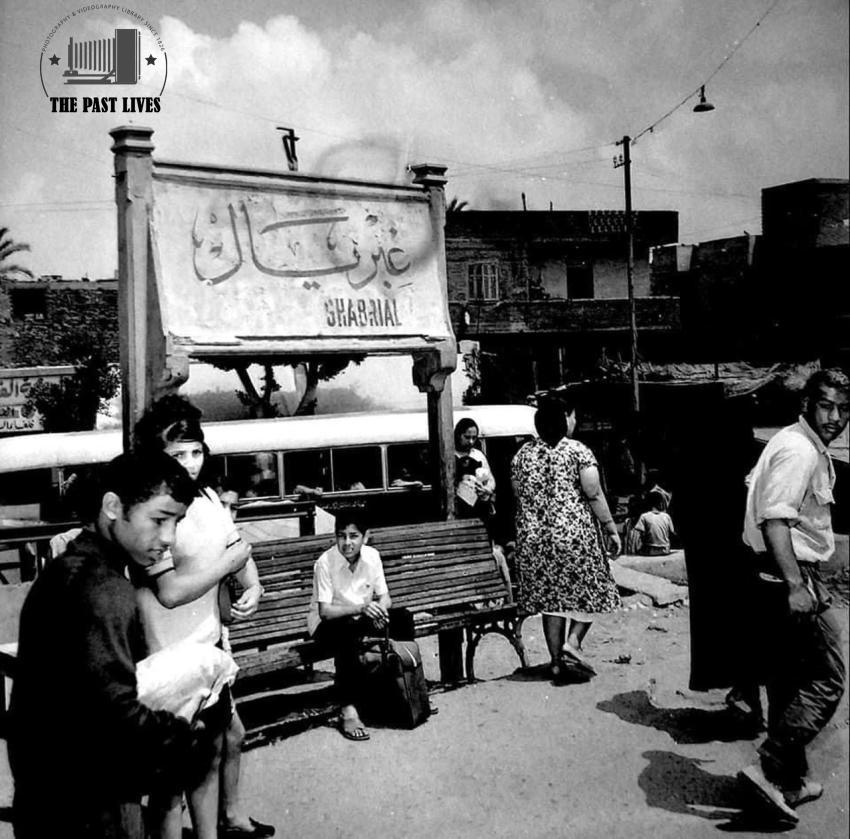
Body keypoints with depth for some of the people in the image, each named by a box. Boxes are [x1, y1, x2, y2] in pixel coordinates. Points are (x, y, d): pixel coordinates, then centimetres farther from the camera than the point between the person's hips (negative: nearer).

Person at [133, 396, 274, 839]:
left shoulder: (208, 497, 2)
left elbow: (239, 550, 8)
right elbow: (170, 591, -27)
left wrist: (253, 587, -12)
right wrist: (229, 562, -17)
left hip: (211, 645, 9)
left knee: (229, 735, 25)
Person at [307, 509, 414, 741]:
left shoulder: (372, 556, -9)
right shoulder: (325, 563, -22)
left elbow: (384, 597, -3)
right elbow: (325, 610, -25)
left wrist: (379, 610, -27)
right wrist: (361, 607, -38)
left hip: (361, 617, 5)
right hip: (328, 622, -5)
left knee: (403, 617, -16)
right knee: (347, 634, -37)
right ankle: (348, 710, -32)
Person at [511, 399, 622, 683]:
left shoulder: (522, 454, 8)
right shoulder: (578, 450, -5)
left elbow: (519, 497, 11)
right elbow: (594, 495, -9)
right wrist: (611, 529, -2)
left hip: (533, 537, 4)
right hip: (574, 533, -4)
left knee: (551, 597, 12)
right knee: (590, 589, 12)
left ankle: (557, 660, 13)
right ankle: (573, 642, -5)